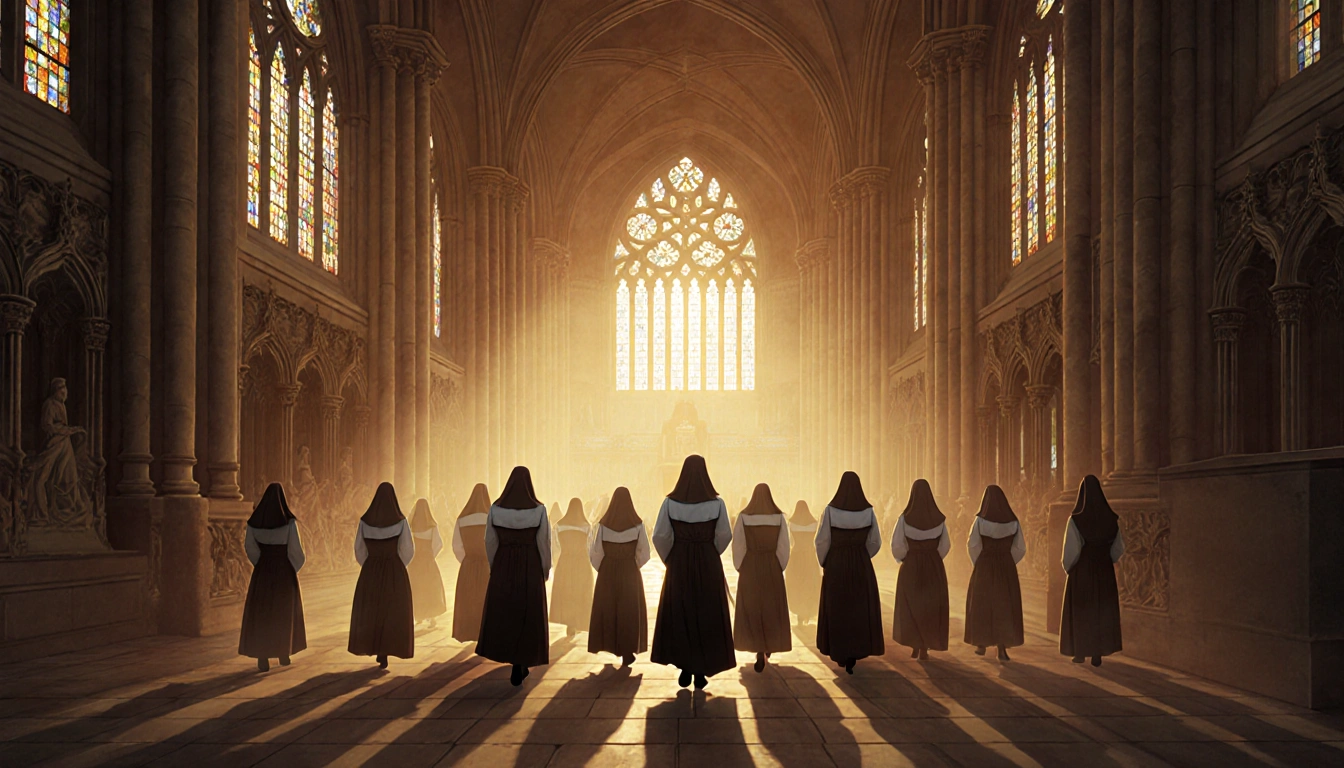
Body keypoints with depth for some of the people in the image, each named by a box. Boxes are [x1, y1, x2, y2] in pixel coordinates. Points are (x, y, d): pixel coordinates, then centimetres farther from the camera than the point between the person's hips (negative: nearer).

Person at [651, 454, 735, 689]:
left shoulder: (670, 502, -8)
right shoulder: (717, 503, -8)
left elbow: (660, 536, -7)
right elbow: (724, 536, -3)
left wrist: (669, 559, 10)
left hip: (679, 565, 0)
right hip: (708, 565, 0)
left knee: (679, 616, 11)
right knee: (707, 616, 8)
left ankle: (685, 669, 10)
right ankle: (701, 672, 9)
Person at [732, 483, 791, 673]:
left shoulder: (743, 517, -6)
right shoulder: (778, 517, -4)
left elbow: (737, 544, -7)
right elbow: (784, 545, -5)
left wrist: (739, 567, 4)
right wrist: (780, 567, 5)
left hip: (750, 567, -1)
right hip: (772, 567, 1)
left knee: (751, 609, 4)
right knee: (771, 606, 17)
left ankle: (759, 653, -7)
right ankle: (770, 646, 28)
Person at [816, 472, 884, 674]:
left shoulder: (830, 510, -11)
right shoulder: (868, 511, -5)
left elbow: (822, 541, -10)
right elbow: (875, 542, 0)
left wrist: (823, 563, 6)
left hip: (835, 565, -1)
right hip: (862, 566, 1)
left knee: (837, 609, 13)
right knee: (860, 609, 10)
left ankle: (840, 653, 19)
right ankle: (854, 653, -1)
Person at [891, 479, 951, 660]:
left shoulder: (905, 518, -13)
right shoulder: (939, 518, -6)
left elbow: (897, 546, -12)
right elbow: (945, 545, 1)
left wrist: (904, 559, 8)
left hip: (911, 567, -1)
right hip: (934, 567, 1)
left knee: (911, 607, 14)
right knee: (931, 607, 10)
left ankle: (915, 646, 9)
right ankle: (924, 649, 10)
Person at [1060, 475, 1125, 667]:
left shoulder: (1075, 520, -16)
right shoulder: (1111, 518, -5)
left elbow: (1070, 550, -15)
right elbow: (1119, 547, 2)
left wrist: (1068, 568, 3)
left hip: (1081, 572, -3)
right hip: (1104, 571, 3)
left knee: (1080, 610, 10)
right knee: (1102, 610, 11)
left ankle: (1080, 652, 14)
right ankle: (1098, 653, 9)